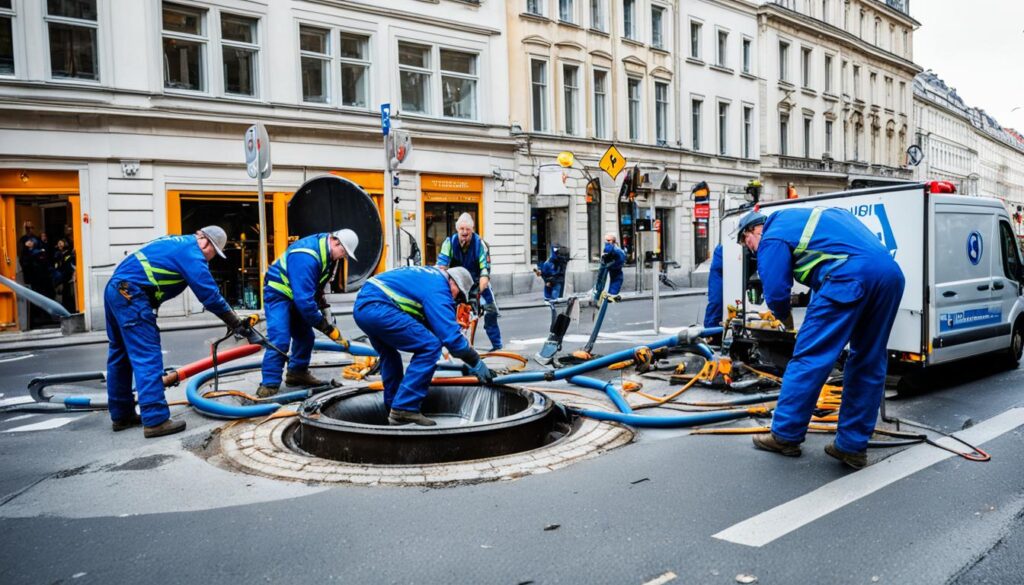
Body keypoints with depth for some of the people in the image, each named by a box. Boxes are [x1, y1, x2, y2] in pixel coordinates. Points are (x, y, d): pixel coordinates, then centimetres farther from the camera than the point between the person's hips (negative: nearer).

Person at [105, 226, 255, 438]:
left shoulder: (178, 243, 20)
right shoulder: (191, 253, -9)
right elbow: (211, 295, -11)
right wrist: (237, 324, -6)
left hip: (116, 289, 10)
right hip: (131, 295, -10)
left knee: (121, 355, 15)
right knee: (147, 358, -11)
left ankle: (121, 415, 25)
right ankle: (155, 420, -12)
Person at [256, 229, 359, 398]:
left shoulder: (325, 251, -5)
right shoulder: (306, 257, -34)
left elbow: (317, 284, 13)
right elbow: (304, 300, -36)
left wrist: (325, 309, 4)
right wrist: (328, 328, -30)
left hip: (296, 294, 9)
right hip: (278, 293, -9)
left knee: (305, 335, 11)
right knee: (280, 339, -17)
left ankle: (297, 373, 28)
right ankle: (268, 386, -13)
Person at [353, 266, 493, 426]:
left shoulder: (430, 275, 24)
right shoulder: (439, 289, -5)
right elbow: (451, 334, -12)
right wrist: (476, 363, 0)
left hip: (361, 307, 11)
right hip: (377, 308, -11)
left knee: (389, 354, 30)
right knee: (430, 347, -10)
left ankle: (393, 407, 34)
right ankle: (404, 410, -9)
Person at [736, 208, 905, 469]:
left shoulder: (772, 237, 8)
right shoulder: (796, 218, 32)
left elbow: (775, 292, -1)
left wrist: (784, 316, 23)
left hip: (850, 277, -9)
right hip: (891, 273, 9)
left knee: (809, 358, -1)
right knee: (869, 365, 12)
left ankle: (785, 435, 7)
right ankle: (852, 445, 17)